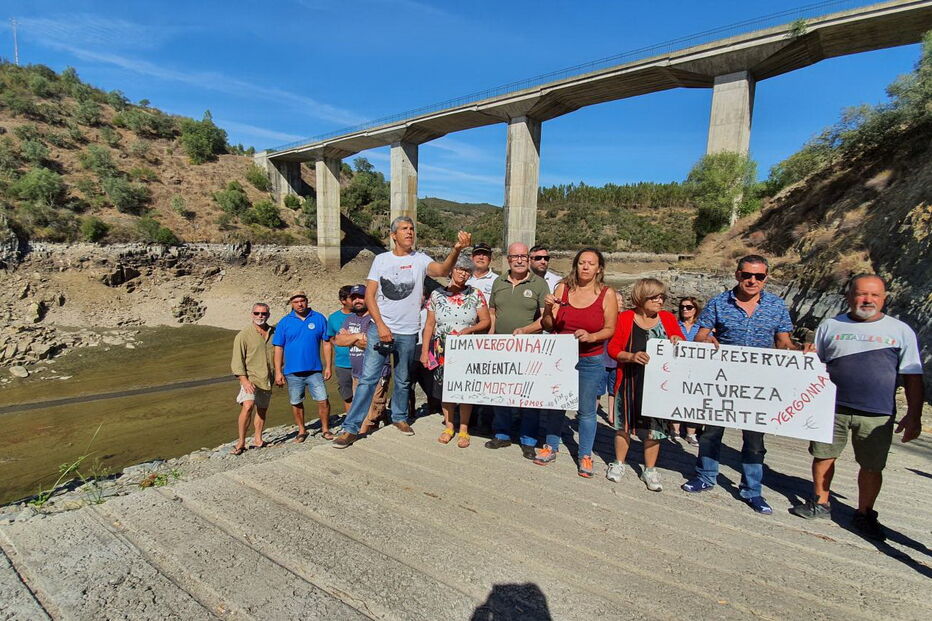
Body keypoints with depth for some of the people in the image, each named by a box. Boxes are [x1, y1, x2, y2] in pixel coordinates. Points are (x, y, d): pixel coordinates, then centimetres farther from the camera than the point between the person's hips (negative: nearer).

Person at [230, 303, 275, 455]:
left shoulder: (273, 332, 8)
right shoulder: (243, 335, -6)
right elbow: (237, 360, -9)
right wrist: (244, 380, -18)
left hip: (267, 380, 5)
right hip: (250, 378, -5)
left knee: (262, 410, 12)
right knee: (247, 406, -22)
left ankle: (258, 440, 26)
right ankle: (241, 442, -11)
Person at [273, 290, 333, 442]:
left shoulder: (319, 318, 2)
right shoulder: (284, 322, 2)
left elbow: (327, 343, 4)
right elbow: (278, 348, 2)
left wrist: (328, 367, 1)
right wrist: (278, 372, -3)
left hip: (315, 370, -1)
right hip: (292, 371, 1)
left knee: (323, 401, -4)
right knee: (296, 403, 11)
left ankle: (325, 429, 14)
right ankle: (302, 431, 29)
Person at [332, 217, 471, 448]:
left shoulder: (420, 259, 0)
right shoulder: (381, 259, 3)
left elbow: (442, 270, -22)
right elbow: (369, 295, 0)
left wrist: (456, 249, -41)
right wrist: (381, 325, -11)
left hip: (407, 333, 1)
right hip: (379, 328, -1)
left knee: (403, 380, 15)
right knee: (367, 379, -3)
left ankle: (399, 417, 36)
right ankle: (350, 428, 4)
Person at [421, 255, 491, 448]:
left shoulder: (476, 295, 1)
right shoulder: (437, 295, 3)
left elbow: (486, 321, 1)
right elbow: (429, 325, 5)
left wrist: (469, 330, -17)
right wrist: (424, 351, 2)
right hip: (442, 351, 1)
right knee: (444, 389, 8)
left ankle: (464, 429, 18)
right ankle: (448, 426, 25)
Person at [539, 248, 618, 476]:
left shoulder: (607, 294, -5)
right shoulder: (562, 288, -1)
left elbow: (609, 329, -4)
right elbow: (549, 326, 0)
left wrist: (591, 336, -23)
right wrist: (547, 310, -19)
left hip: (590, 360, -2)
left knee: (586, 410, 6)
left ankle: (585, 455, 22)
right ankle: (551, 447, 29)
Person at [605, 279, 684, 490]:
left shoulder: (668, 318, 4)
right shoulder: (626, 318, -3)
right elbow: (613, 348, -4)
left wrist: (678, 341, -12)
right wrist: (631, 356, -21)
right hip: (630, 380, -1)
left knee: (653, 425, 8)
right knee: (625, 422, 10)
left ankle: (650, 470, 24)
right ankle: (618, 464, 28)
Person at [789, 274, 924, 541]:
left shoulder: (901, 331, 5)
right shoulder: (830, 326, 7)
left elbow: (913, 377, 4)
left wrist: (914, 415, -1)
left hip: (877, 415, 0)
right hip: (832, 408, 1)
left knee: (872, 467, 7)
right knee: (823, 456, 7)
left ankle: (864, 515, 25)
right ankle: (820, 504, 26)